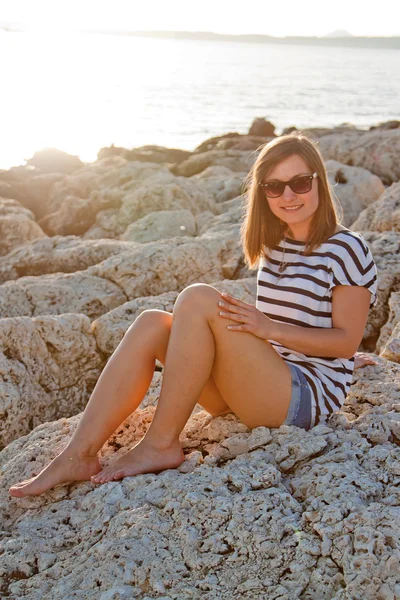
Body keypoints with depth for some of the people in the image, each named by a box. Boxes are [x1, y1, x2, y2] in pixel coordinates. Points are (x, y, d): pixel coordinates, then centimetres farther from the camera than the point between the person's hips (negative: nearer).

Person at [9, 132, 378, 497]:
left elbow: (347, 341, -10)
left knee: (199, 299, -26)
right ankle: (80, 455, -21)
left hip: (309, 397, -7)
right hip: (260, 385, 7)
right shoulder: (274, 245, 14)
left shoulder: (346, 249, -7)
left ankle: (161, 445, -20)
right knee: (152, 324, -12)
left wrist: (270, 328, -19)